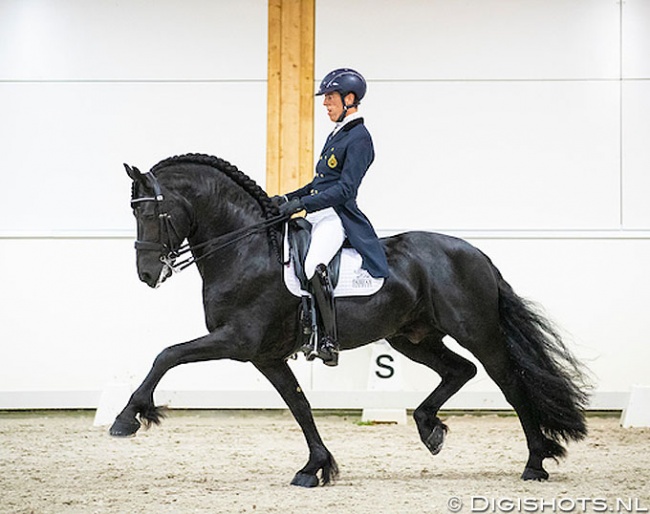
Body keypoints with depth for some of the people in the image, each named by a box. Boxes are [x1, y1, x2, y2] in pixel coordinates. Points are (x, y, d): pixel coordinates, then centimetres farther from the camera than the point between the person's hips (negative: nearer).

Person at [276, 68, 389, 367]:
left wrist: (303, 204, -21)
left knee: (314, 264, -34)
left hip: (337, 216, -11)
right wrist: (289, 198, 16)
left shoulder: (359, 138, -9)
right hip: (317, 214, 11)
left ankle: (329, 342, -34)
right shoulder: (337, 134, 20)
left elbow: (345, 189, -18)